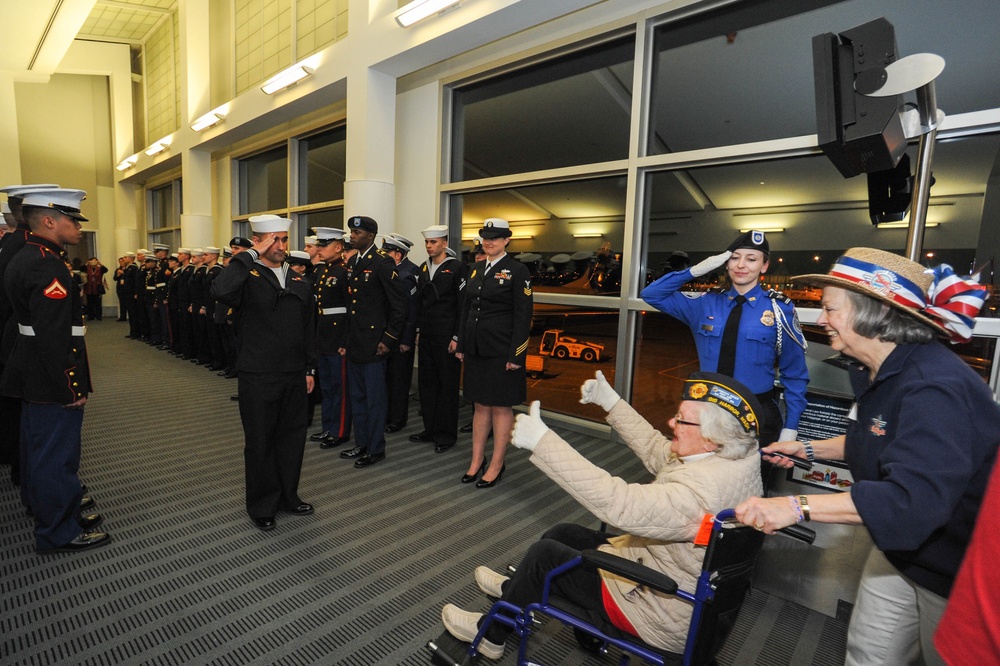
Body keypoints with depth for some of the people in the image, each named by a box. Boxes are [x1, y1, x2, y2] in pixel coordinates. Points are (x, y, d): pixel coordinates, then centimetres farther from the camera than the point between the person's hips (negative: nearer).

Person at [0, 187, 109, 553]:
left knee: (39, 448, 22)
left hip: (33, 378, 11)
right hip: (52, 382, -11)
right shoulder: (47, 266, -22)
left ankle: (45, 509, 40)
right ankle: (60, 532, 15)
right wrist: (71, 388, -21)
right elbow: (53, 336, -27)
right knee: (56, 453, 1)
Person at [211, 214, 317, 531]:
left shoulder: (299, 282, 9)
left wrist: (309, 369, 12)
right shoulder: (248, 278, -7)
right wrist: (252, 255, -22)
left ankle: (288, 496, 34)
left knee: (292, 436, 15)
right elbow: (220, 290, -32)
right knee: (260, 442, 9)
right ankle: (262, 506, 27)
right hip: (258, 377, -5)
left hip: (294, 376, 5)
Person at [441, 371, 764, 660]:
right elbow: (656, 451, 1)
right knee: (561, 533, 16)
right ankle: (514, 588, 43)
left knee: (544, 554, 1)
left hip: (658, 614, -8)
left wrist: (541, 440, -41)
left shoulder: (701, 490, -36)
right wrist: (610, 402, 2)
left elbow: (615, 502, -43)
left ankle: (490, 635, 24)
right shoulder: (741, 454, -8)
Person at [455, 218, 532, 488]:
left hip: (501, 351, -6)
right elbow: (466, 309, 15)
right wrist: (461, 345, 11)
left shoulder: (517, 270, -8)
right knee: (480, 405, 14)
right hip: (475, 348, 6)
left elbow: (523, 316, -11)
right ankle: (477, 460, 27)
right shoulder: (476, 269, 12)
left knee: (501, 406, 6)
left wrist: (516, 355, -15)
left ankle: (496, 465, 19)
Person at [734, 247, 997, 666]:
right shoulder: (876, 374, -1)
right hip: (899, 549, 8)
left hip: (957, 571, -8)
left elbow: (914, 499, -41)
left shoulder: (935, 385, -32)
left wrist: (798, 507, -44)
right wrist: (807, 449, 4)